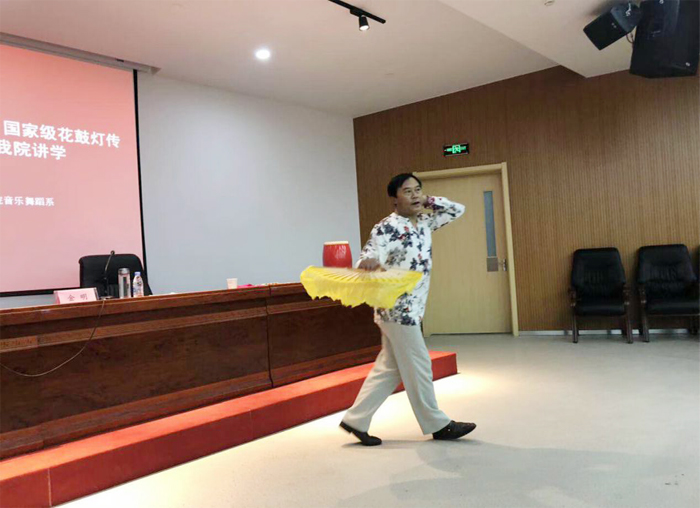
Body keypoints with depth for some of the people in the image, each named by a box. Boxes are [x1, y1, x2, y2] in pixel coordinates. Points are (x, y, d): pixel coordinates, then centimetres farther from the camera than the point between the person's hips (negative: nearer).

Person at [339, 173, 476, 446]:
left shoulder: (424, 222, 10)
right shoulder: (386, 228, -15)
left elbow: (458, 209, 17)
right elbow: (367, 259, -26)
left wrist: (428, 201, 5)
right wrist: (369, 262, -50)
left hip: (412, 307, 9)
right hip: (396, 308, -9)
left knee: (389, 368, 12)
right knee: (419, 368, 3)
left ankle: (356, 420, 20)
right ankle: (437, 424, 18)